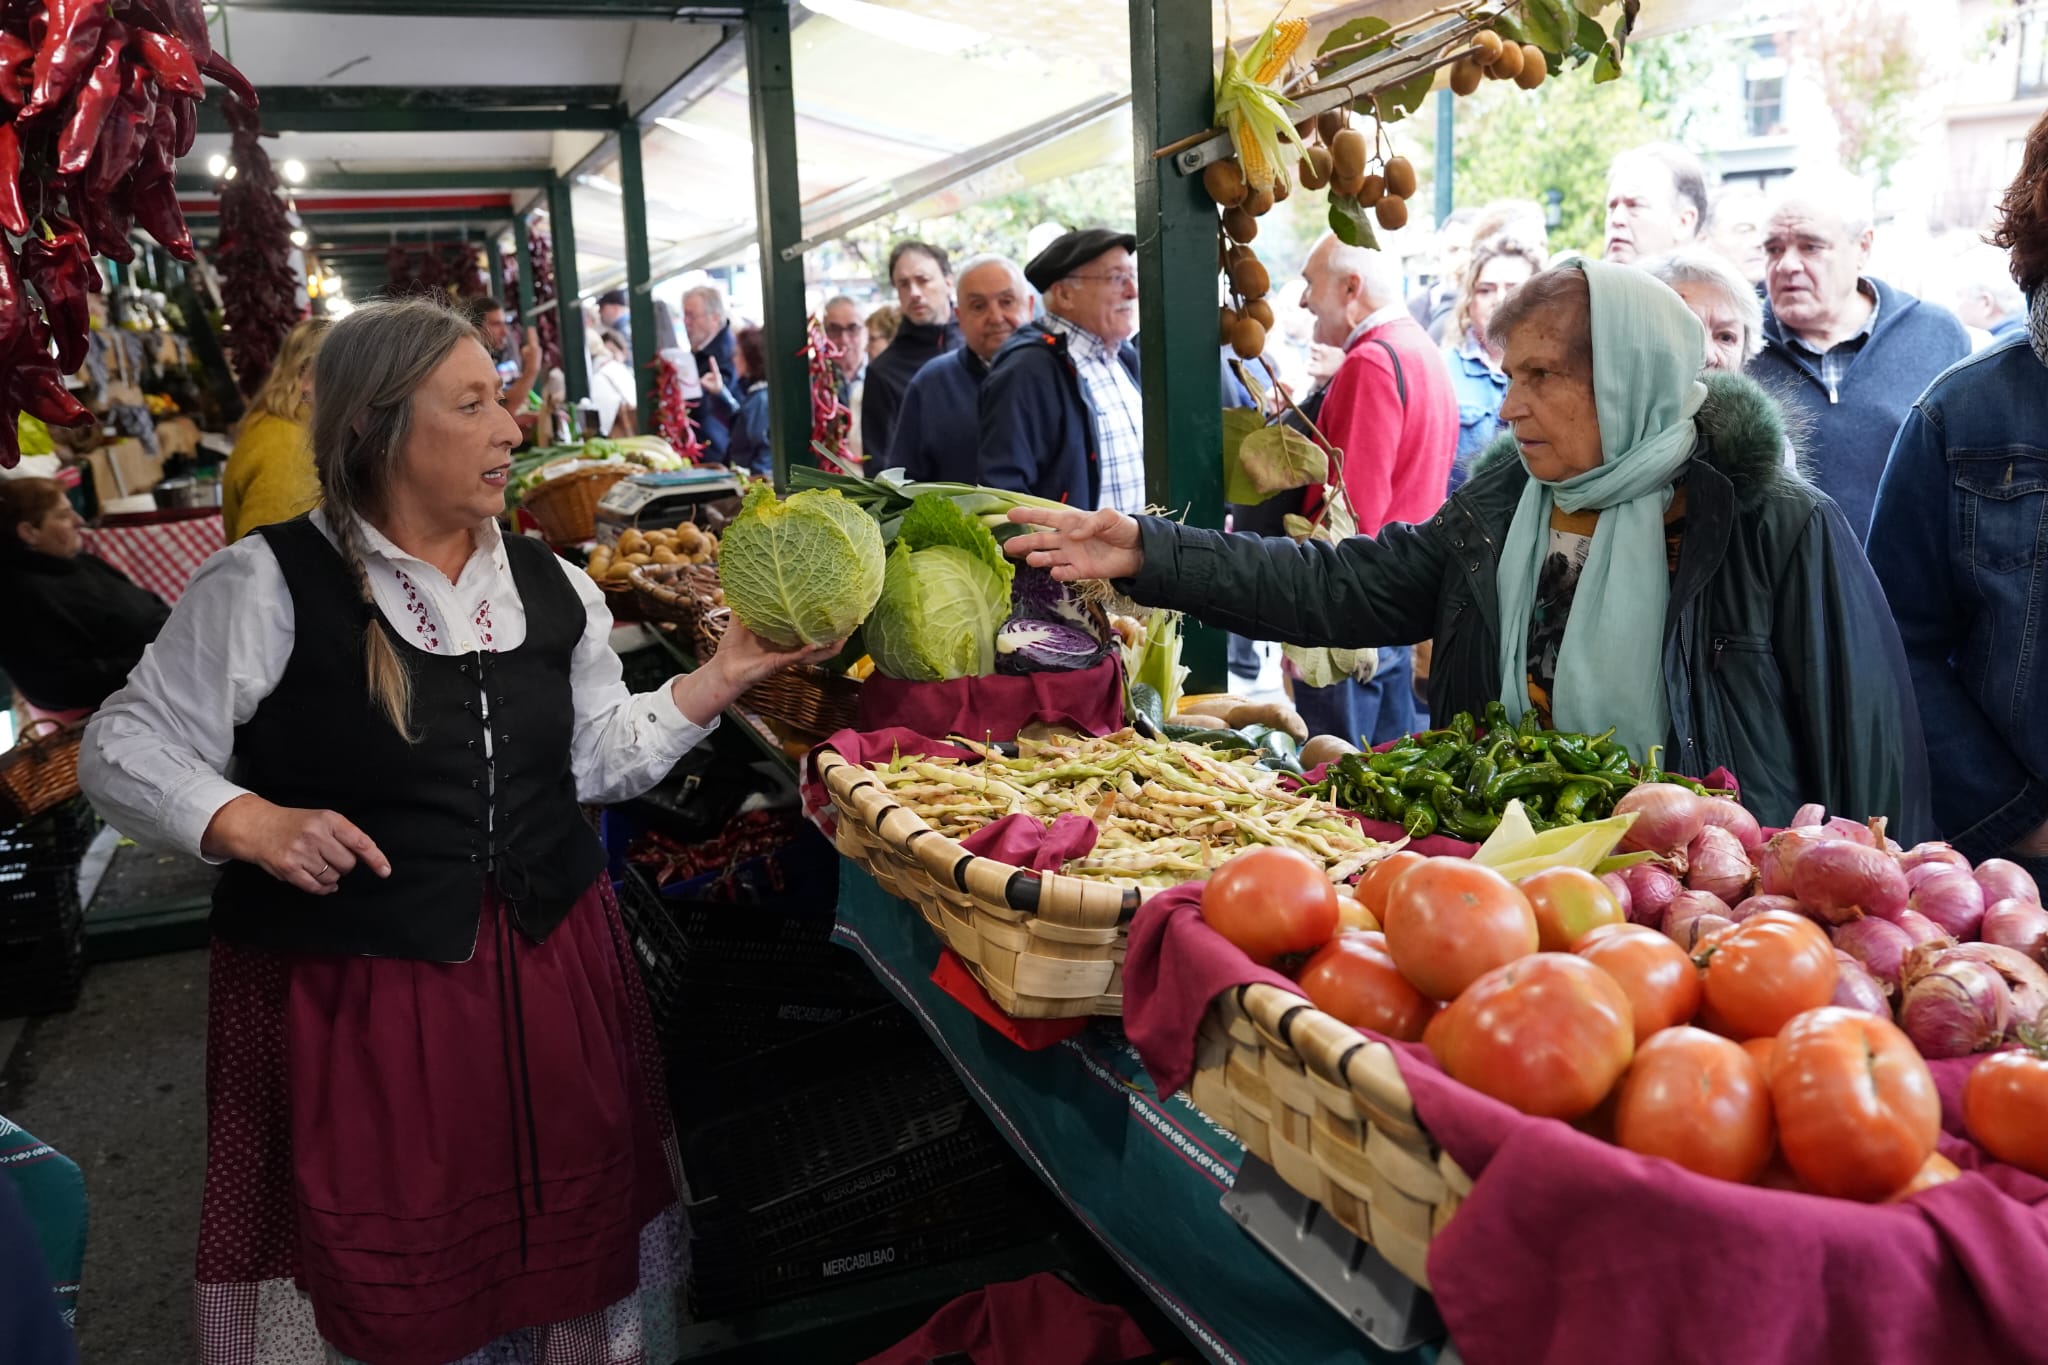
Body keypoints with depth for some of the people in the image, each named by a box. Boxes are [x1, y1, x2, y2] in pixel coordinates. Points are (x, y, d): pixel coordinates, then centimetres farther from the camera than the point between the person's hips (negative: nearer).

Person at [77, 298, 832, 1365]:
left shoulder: (552, 586, 5)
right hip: (349, 987, -4)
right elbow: (126, 747, -5)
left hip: (550, 964, 5)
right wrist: (246, 823, -21)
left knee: (565, 1238, 16)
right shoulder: (267, 585, -10)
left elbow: (601, 755, 11)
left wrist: (722, 678, 1)